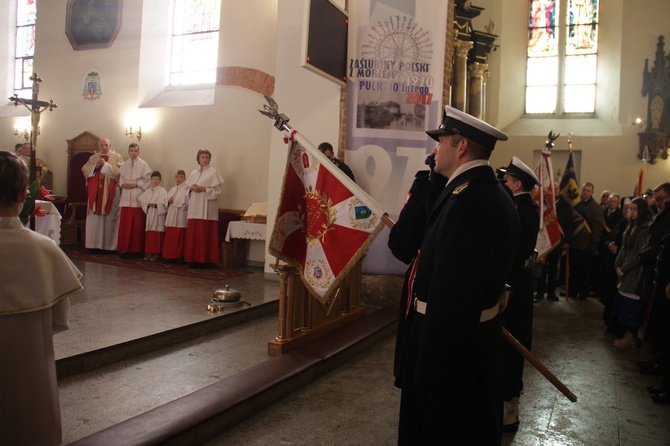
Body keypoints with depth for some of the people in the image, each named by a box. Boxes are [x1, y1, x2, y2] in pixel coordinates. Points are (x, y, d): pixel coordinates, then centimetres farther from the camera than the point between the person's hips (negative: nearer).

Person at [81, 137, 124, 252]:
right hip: (95, 192, 4)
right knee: (94, 217, 3)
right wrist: (95, 166, -7)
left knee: (109, 217, -5)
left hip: (110, 192, -4)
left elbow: (119, 171, -10)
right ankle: (95, 244, 8)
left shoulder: (117, 157, 4)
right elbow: (84, 169, 8)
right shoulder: (93, 157, 16)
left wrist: (105, 164, -14)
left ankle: (108, 245, -1)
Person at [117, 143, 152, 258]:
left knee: (137, 225, -3)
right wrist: (123, 184, -2)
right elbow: (121, 178, 18)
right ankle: (125, 249, 8)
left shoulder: (143, 164, 1)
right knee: (125, 224, 2)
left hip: (138, 198, -4)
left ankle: (136, 250, 3)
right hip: (126, 198, 4)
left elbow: (147, 180, -3)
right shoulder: (124, 165, 13)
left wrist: (136, 184, -11)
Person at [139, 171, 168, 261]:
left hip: (159, 215, -4)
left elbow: (165, 203, -9)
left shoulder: (163, 191, -2)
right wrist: (148, 205, -6)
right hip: (150, 214, 4)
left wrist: (156, 205, -19)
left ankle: (156, 254, 0)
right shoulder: (148, 191, 13)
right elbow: (142, 200, 11)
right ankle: (149, 253, 10)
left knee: (158, 234, -5)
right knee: (149, 234, 4)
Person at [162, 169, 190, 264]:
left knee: (179, 237, -5)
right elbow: (167, 201, 20)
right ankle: (170, 256, 11)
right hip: (171, 216, 6)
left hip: (181, 217, -6)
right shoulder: (172, 190, 20)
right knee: (170, 236, 5)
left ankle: (179, 256, 0)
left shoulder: (186, 189, -3)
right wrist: (169, 201, -2)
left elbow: (185, 202, -14)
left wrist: (174, 201, -9)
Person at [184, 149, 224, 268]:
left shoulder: (213, 172, -1)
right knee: (193, 234, 3)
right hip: (194, 207, 5)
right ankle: (194, 259, 10)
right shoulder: (194, 173, 15)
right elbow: (188, 188, 18)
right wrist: (191, 188, -5)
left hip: (206, 208, -5)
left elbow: (217, 190, -6)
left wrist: (203, 189, -16)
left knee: (204, 234, -6)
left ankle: (204, 260, -1)